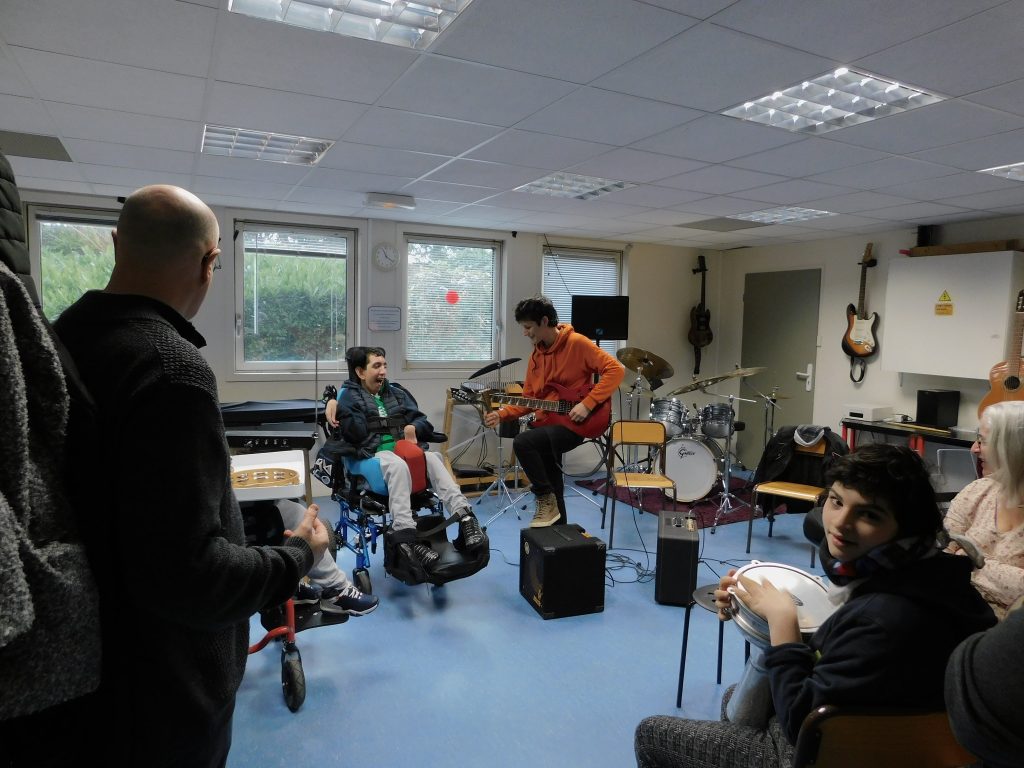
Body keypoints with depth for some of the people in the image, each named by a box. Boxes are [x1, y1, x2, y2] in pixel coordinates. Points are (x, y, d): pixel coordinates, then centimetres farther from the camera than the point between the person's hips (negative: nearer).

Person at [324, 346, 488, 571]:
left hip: (405, 450, 4)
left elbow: (423, 422, 17)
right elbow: (356, 434, -6)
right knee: (398, 465, -39)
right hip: (373, 454, -4)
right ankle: (405, 534, -51)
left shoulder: (396, 392, 23)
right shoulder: (349, 395, 10)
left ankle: (464, 516, -46)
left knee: (433, 458, -31)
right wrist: (334, 407, -21)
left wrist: (413, 428, -6)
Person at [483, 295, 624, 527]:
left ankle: (546, 499, -10)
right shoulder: (536, 355, 10)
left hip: (571, 425, -8)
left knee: (522, 442, -28)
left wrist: (587, 404, -22)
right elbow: (528, 399, 10)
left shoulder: (577, 343, -11)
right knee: (553, 489, 13)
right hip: (545, 425, 8)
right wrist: (502, 414, -6)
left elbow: (615, 370, -16)